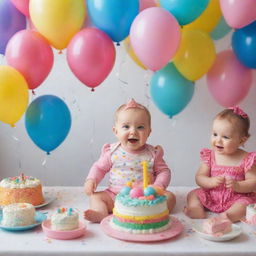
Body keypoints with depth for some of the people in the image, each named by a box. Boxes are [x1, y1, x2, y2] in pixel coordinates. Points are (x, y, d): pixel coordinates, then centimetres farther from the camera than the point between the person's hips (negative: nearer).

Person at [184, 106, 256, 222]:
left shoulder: (246, 159, -9)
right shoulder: (210, 156, -1)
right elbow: (199, 177, -1)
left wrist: (237, 186, -27)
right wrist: (211, 182, -22)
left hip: (236, 198, -3)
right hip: (211, 196, 4)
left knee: (246, 202, -30)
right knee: (193, 194, -10)